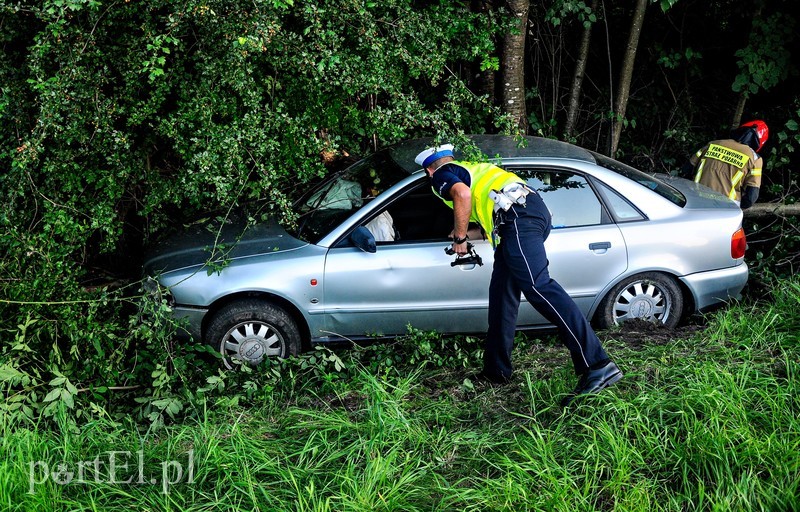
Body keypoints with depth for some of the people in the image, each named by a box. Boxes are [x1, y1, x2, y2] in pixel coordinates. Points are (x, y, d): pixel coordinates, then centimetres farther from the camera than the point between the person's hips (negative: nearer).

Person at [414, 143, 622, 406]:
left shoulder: (441, 176, 12)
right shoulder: (471, 168, 37)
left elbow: (462, 193, -11)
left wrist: (459, 238, 0)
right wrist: (467, 233, 48)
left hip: (517, 216, -10)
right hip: (534, 207, 10)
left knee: (538, 286, -21)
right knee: (502, 293, 14)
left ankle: (598, 365, -32)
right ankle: (496, 370, 20)